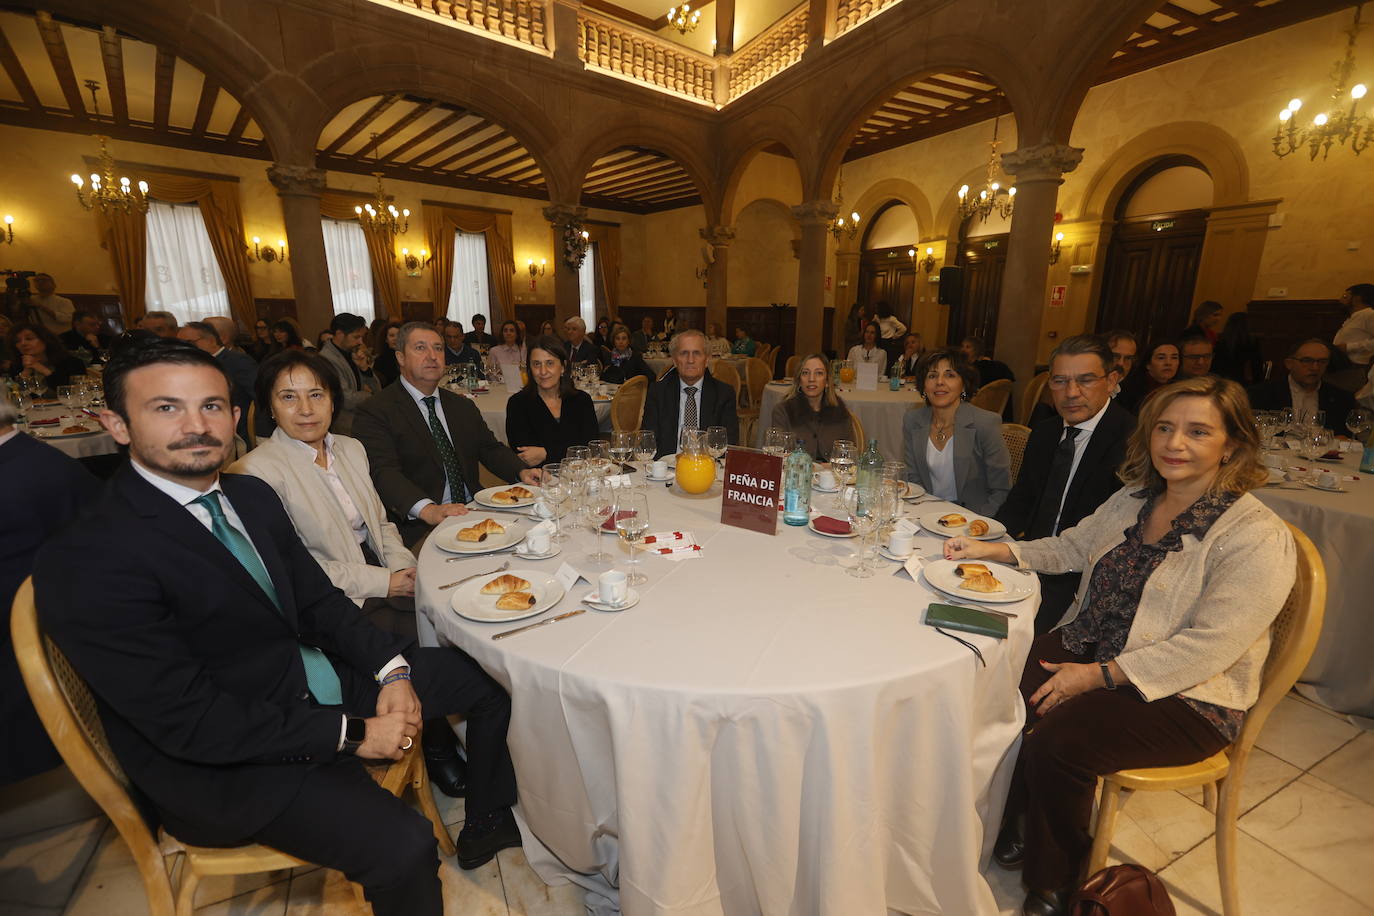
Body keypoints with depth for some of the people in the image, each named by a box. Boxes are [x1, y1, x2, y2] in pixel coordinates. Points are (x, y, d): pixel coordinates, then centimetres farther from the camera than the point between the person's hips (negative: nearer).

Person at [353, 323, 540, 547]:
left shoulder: (464, 406, 19)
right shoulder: (375, 411, -2)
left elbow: (491, 448, 15)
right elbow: (383, 472, -15)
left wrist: (522, 472, -7)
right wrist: (427, 510, -32)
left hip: (473, 513, 7)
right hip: (420, 529, -6)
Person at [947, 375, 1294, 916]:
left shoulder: (1258, 537, -16)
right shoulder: (1134, 499, 5)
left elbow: (1210, 645, -21)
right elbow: (1072, 547, 15)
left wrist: (1097, 675, -23)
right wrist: (995, 551, -1)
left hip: (1187, 696, -6)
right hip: (1090, 647, 6)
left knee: (1056, 742, -27)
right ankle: (1014, 827, 11)